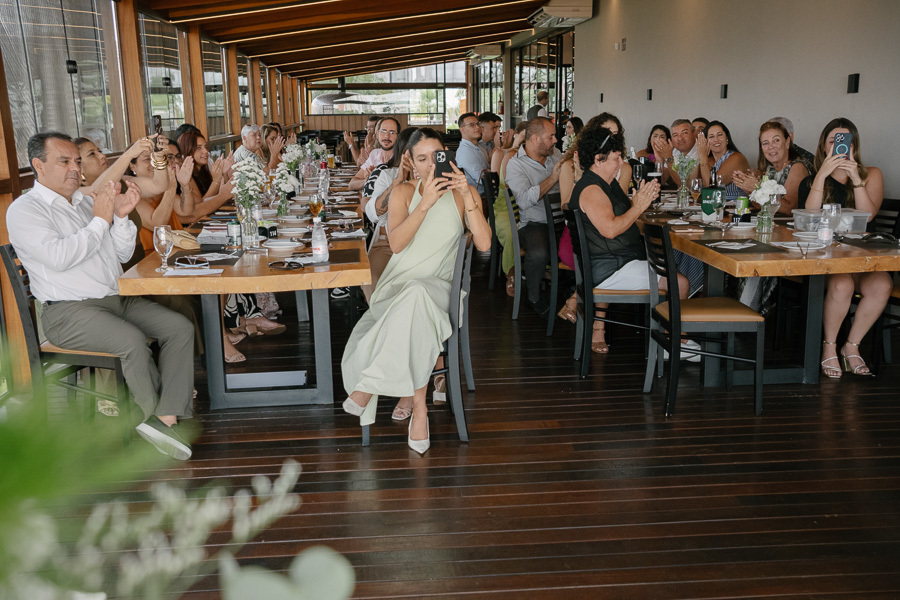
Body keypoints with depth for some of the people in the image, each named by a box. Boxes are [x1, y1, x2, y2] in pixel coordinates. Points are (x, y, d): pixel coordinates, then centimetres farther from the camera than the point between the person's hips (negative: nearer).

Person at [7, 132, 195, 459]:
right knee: (132, 340, -31)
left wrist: (121, 216, -3)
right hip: (68, 311, -7)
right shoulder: (24, 210, -3)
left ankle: (165, 419, -20)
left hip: (117, 299, 7)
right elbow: (59, 257, -20)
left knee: (181, 327, -12)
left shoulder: (86, 201, 17)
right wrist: (100, 219, -12)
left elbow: (123, 254, 15)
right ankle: (157, 412, -6)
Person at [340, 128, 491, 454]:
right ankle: (418, 405, -26)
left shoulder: (465, 194, 7)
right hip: (398, 285, 0)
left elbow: (484, 244, -8)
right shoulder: (404, 192, 7)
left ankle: (371, 385, -24)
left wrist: (466, 195, -16)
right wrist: (426, 203, -21)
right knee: (416, 304, -37)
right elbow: (396, 243, -11)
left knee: (416, 295, -37)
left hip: (438, 287, 0)